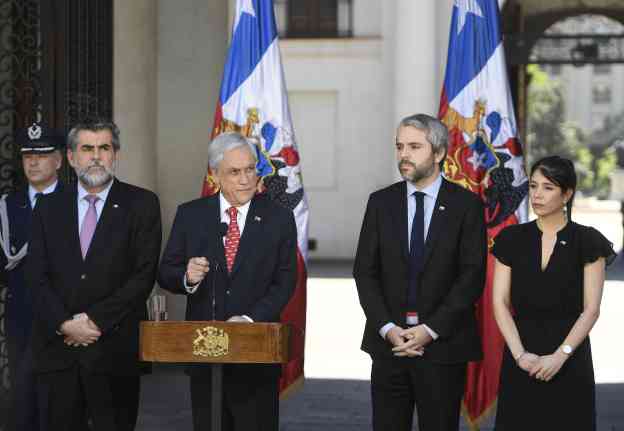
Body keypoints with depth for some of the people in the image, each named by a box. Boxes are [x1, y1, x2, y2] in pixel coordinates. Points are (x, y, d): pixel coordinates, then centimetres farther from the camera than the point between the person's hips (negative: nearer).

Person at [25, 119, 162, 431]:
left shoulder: (141, 204, 3)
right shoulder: (48, 208, 12)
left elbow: (144, 274, -5)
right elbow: (37, 276, 6)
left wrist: (95, 320, -10)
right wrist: (65, 324, -9)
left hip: (115, 348, -2)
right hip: (57, 345, 2)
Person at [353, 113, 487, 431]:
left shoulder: (466, 205, 0)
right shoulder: (381, 202, 8)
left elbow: (472, 275, -6)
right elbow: (365, 271, 5)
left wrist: (431, 330, -13)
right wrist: (387, 328, -8)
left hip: (443, 344, -2)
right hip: (388, 342, 2)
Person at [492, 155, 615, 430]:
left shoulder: (587, 242, -2)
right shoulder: (511, 240, 5)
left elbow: (591, 309, -5)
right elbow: (500, 303, 1)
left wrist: (560, 356, -15)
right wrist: (520, 354, -11)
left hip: (570, 354, -2)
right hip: (521, 358, 2)